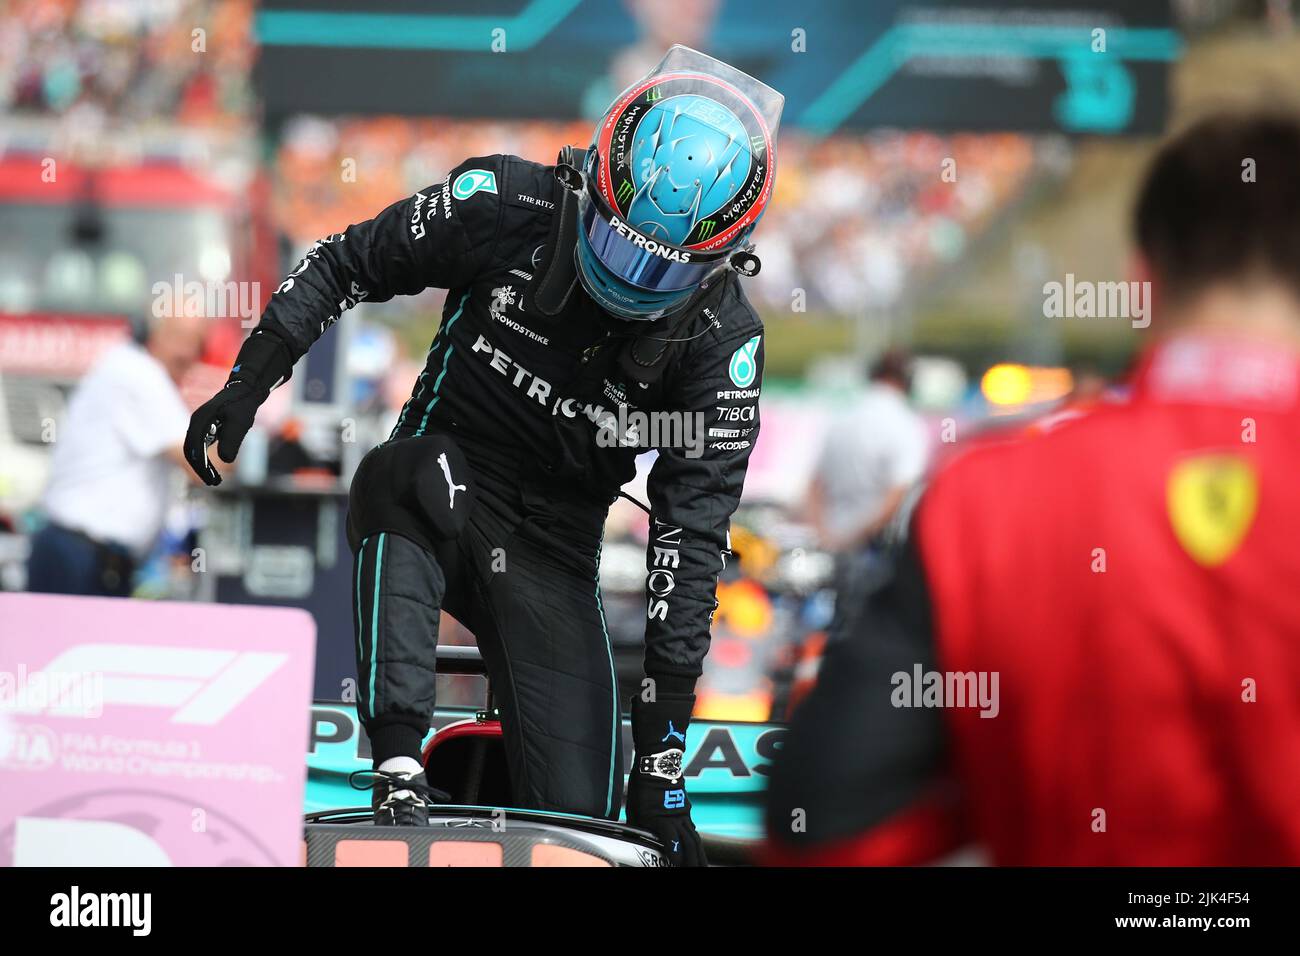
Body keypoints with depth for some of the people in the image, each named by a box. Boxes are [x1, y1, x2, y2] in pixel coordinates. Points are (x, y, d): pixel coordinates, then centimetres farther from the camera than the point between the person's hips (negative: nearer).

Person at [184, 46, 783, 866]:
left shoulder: (723, 343, -13)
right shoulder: (508, 207, -15)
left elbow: (693, 532, -14)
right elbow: (346, 262, 0)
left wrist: (665, 745, -17)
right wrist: (251, 380, -9)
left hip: (551, 546, 1)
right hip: (445, 486, -1)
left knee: (579, 824, -12)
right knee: (405, 474, -40)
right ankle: (400, 766, -43)